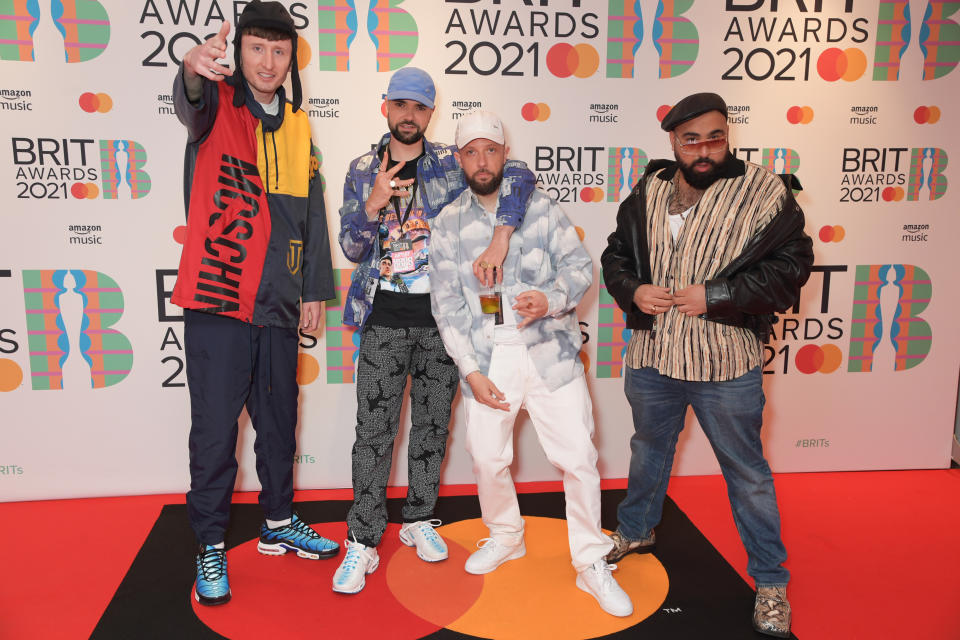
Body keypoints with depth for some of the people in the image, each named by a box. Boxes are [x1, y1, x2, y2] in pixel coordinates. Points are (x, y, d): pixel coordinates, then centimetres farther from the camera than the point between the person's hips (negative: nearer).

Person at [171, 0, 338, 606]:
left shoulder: (298, 125, 14)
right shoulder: (218, 105, 0)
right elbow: (191, 106, -27)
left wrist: (316, 288, 12)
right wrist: (194, 70, -50)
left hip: (279, 305, 5)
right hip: (218, 301, -4)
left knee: (280, 421, 15)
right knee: (216, 430, 2)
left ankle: (279, 522, 33)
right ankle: (211, 545, 19)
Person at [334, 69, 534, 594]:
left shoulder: (451, 163, 1)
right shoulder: (362, 171, 5)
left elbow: (517, 174, -13)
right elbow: (352, 249, 2)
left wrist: (500, 238, -26)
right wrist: (374, 204, -17)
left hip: (443, 315, 1)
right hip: (385, 317, 0)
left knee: (432, 423, 10)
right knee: (374, 428, -2)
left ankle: (419, 520, 28)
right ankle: (362, 542, 9)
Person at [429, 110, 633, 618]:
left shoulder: (540, 206, 6)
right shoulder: (447, 224, 6)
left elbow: (579, 265, 3)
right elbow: (447, 303, 3)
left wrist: (552, 298, -20)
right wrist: (470, 370, -5)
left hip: (549, 352, -1)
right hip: (487, 357, 1)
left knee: (578, 457, -2)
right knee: (487, 458, 9)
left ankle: (591, 565, 16)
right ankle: (504, 538, 37)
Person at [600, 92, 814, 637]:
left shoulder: (765, 192, -10)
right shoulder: (647, 195, 3)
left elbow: (790, 269, -13)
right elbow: (616, 256, 12)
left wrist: (713, 295, -21)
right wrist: (633, 290, -10)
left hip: (725, 366, -4)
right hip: (651, 357, 4)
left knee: (747, 471, 9)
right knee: (649, 448, 24)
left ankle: (771, 581, 28)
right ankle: (636, 530, 49)